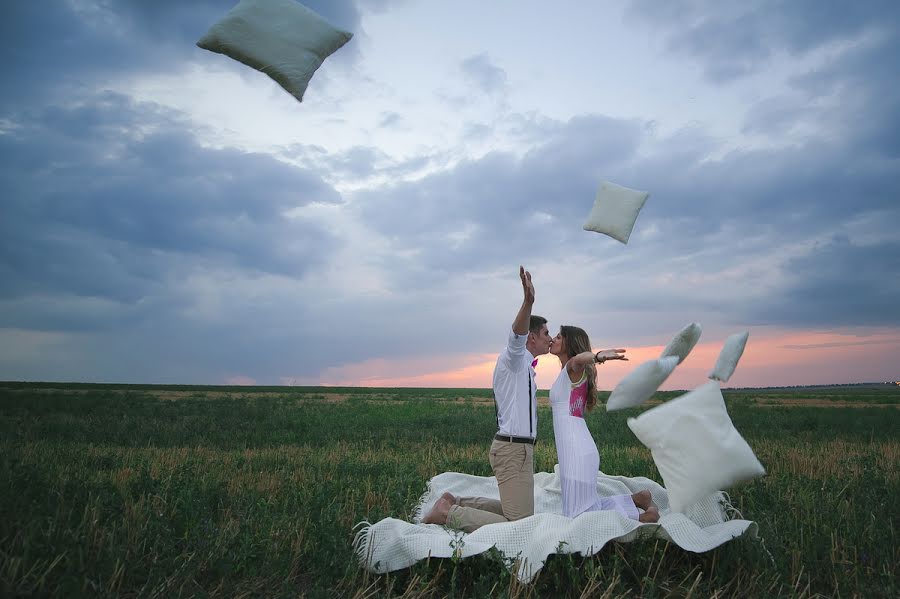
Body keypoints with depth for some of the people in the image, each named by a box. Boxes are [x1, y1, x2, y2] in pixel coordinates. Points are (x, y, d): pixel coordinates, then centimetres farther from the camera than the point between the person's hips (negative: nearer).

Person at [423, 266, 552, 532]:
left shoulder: (523, 366, 21)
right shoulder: (514, 358, -10)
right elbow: (517, 335, -32)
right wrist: (528, 302, -50)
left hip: (516, 447, 11)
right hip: (513, 449, -11)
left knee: (517, 511, 22)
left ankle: (456, 503, 19)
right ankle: (448, 513, -7)